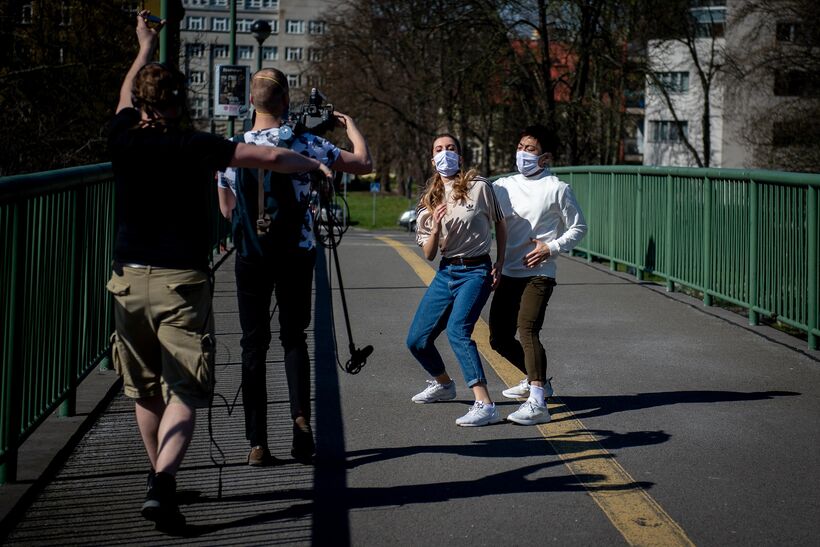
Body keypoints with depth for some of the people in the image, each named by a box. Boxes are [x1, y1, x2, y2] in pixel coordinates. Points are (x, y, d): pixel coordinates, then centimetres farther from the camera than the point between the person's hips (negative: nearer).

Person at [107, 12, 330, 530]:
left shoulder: (124, 139, 4)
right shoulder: (195, 147, -6)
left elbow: (126, 95, 26)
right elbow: (271, 157, -5)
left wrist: (146, 47, 42)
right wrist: (317, 165, 14)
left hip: (129, 280, 4)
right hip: (181, 282, -4)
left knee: (146, 391, 17)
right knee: (184, 392, -4)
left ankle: (162, 480, 26)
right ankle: (162, 482, -22)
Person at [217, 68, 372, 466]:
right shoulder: (304, 144, -9)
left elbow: (227, 209, 11)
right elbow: (363, 164, -1)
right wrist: (350, 125, 15)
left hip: (251, 257, 1)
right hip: (296, 254, -1)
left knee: (254, 344, 6)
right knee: (294, 337, 13)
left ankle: (257, 443, 4)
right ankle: (300, 414, -10)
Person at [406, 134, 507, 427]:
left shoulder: (478, 186, -4)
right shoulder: (429, 200, 8)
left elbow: (499, 224, 9)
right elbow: (428, 254, 4)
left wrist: (500, 262, 1)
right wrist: (435, 227, -15)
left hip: (476, 272, -6)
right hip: (445, 273, 6)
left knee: (457, 330, -28)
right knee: (417, 340, 6)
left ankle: (485, 405, -32)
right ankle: (444, 384, 36)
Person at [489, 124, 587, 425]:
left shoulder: (557, 189, -2)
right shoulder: (503, 186, 11)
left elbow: (578, 228, 4)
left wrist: (551, 248, -11)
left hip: (539, 274, -6)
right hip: (508, 274, 7)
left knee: (527, 329, -25)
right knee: (500, 338, 12)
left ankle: (537, 403, -31)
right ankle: (537, 380, 37)